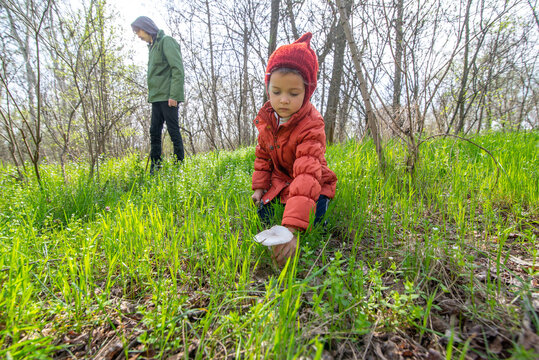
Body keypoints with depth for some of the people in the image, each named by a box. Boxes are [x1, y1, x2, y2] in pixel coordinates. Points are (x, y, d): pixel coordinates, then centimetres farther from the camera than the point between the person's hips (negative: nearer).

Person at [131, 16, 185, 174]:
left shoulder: (166, 41, -2)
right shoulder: (153, 46, 24)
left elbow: (178, 69, -14)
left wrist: (174, 95, -21)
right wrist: (151, 95, 14)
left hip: (168, 97, -9)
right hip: (156, 97, 9)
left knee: (173, 131, -7)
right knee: (154, 132, 6)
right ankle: (155, 168, 11)